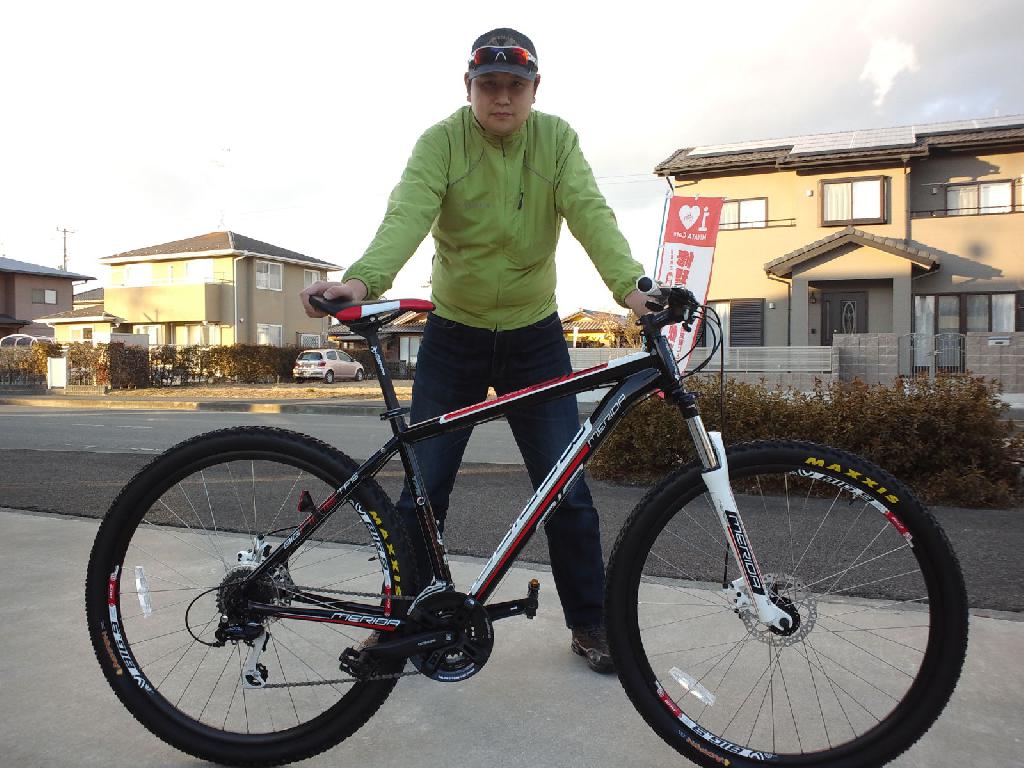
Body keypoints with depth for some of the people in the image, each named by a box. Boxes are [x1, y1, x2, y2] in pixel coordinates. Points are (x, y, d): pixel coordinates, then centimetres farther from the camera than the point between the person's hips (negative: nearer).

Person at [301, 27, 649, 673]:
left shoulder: (556, 139, -3)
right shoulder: (442, 141, -8)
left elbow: (590, 213, -18)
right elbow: (408, 215, -24)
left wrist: (630, 285, -36)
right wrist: (363, 280, -43)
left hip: (535, 336, 1)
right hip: (453, 336, 0)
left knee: (567, 489, 1)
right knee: (424, 488, 2)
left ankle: (590, 623, 20)